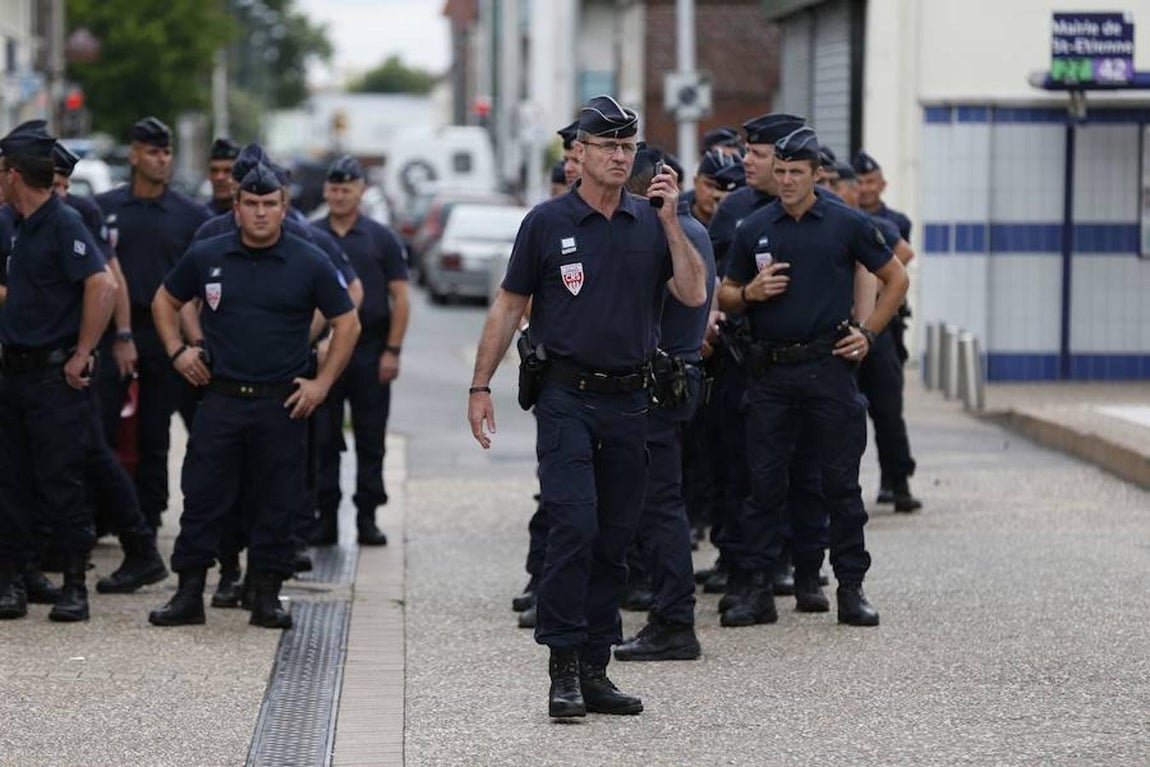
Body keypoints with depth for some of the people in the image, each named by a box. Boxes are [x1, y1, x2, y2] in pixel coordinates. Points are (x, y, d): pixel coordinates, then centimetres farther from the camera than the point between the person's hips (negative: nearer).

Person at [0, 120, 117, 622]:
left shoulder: (64, 224, -13)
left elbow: (103, 286, -24)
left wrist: (81, 356, -20)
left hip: (55, 376, -8)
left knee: (61, 483, -4)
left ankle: (75, 585, 3)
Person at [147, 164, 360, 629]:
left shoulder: (308, 263, 1)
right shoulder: (206, 257, 4)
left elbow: (347, 323, 6)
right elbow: (165, 301, 18)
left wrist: (322, 383, -2)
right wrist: (176, 351, 4)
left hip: (282, 404, -1)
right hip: (220, 398, 1)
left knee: (276, 504, 3)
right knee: (202, 499, 0)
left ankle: (267, 596, 12)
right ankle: (189, 594, 6)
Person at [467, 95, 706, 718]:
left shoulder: (651, 224, 9)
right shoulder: (548, 222, 0)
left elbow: (694, 294, 0)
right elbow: (509, 306, 4)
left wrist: (671, 222, -8)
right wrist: (480, 386, 0)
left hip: (629, 402, 4)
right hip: (566, 397, -4)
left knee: (614, 540, 6)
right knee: (574, 527, -14)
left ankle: (595, 670, 13)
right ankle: (563, 669, -10)